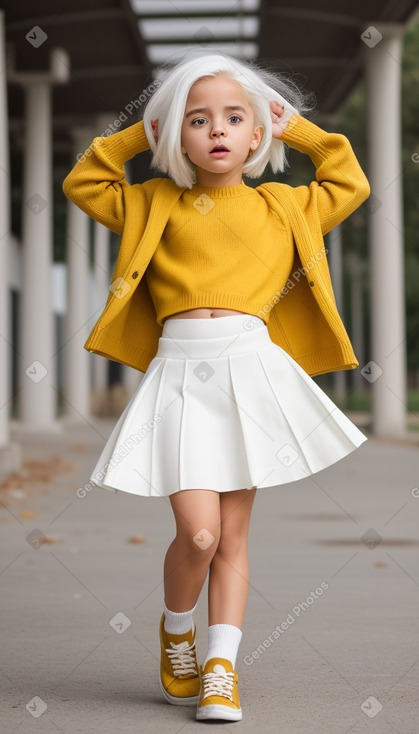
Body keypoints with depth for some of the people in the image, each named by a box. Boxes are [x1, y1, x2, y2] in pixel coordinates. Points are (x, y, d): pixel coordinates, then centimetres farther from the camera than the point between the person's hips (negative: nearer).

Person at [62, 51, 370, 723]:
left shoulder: (283, 207, 15)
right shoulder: (155, 205, 13)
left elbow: (350, 184, 25)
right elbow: (82, 182, 19)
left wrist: (300, 131, 21)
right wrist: (138, 136, 14)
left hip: (252, 369, 2)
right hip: (180, 371, -1)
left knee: (233, 535, 5)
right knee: (198, 533, -12)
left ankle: (220, 667, 12)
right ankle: (175, 630, 16)